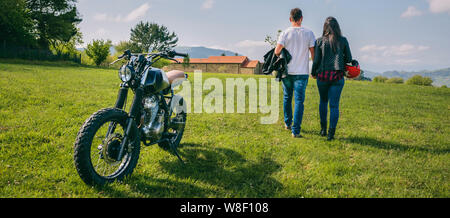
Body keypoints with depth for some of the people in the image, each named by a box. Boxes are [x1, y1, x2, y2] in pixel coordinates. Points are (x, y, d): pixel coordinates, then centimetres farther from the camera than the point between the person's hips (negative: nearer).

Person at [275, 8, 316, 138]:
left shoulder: (285, 33, -4)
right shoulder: (308, 33, -2)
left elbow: (277, 51, -10)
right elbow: (313, 53, -1)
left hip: (286, 72, 1)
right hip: (302, 73, -1)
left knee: (287, 97, 19)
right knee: (299, 101, 0)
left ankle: (287, 123, 33)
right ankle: (295, 131, -5)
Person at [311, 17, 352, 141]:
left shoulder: (320, 41, -2)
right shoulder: (343, 40, 1)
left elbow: (316, 60, -2)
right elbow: (349, 58, 5)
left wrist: (314, 73, 13)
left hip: (323, 76, 1)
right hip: (338, 76, 0)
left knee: (323, 101, 19)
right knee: (334, 105, 2)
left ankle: (323, 129, 22)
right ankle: (331, 133, 0)